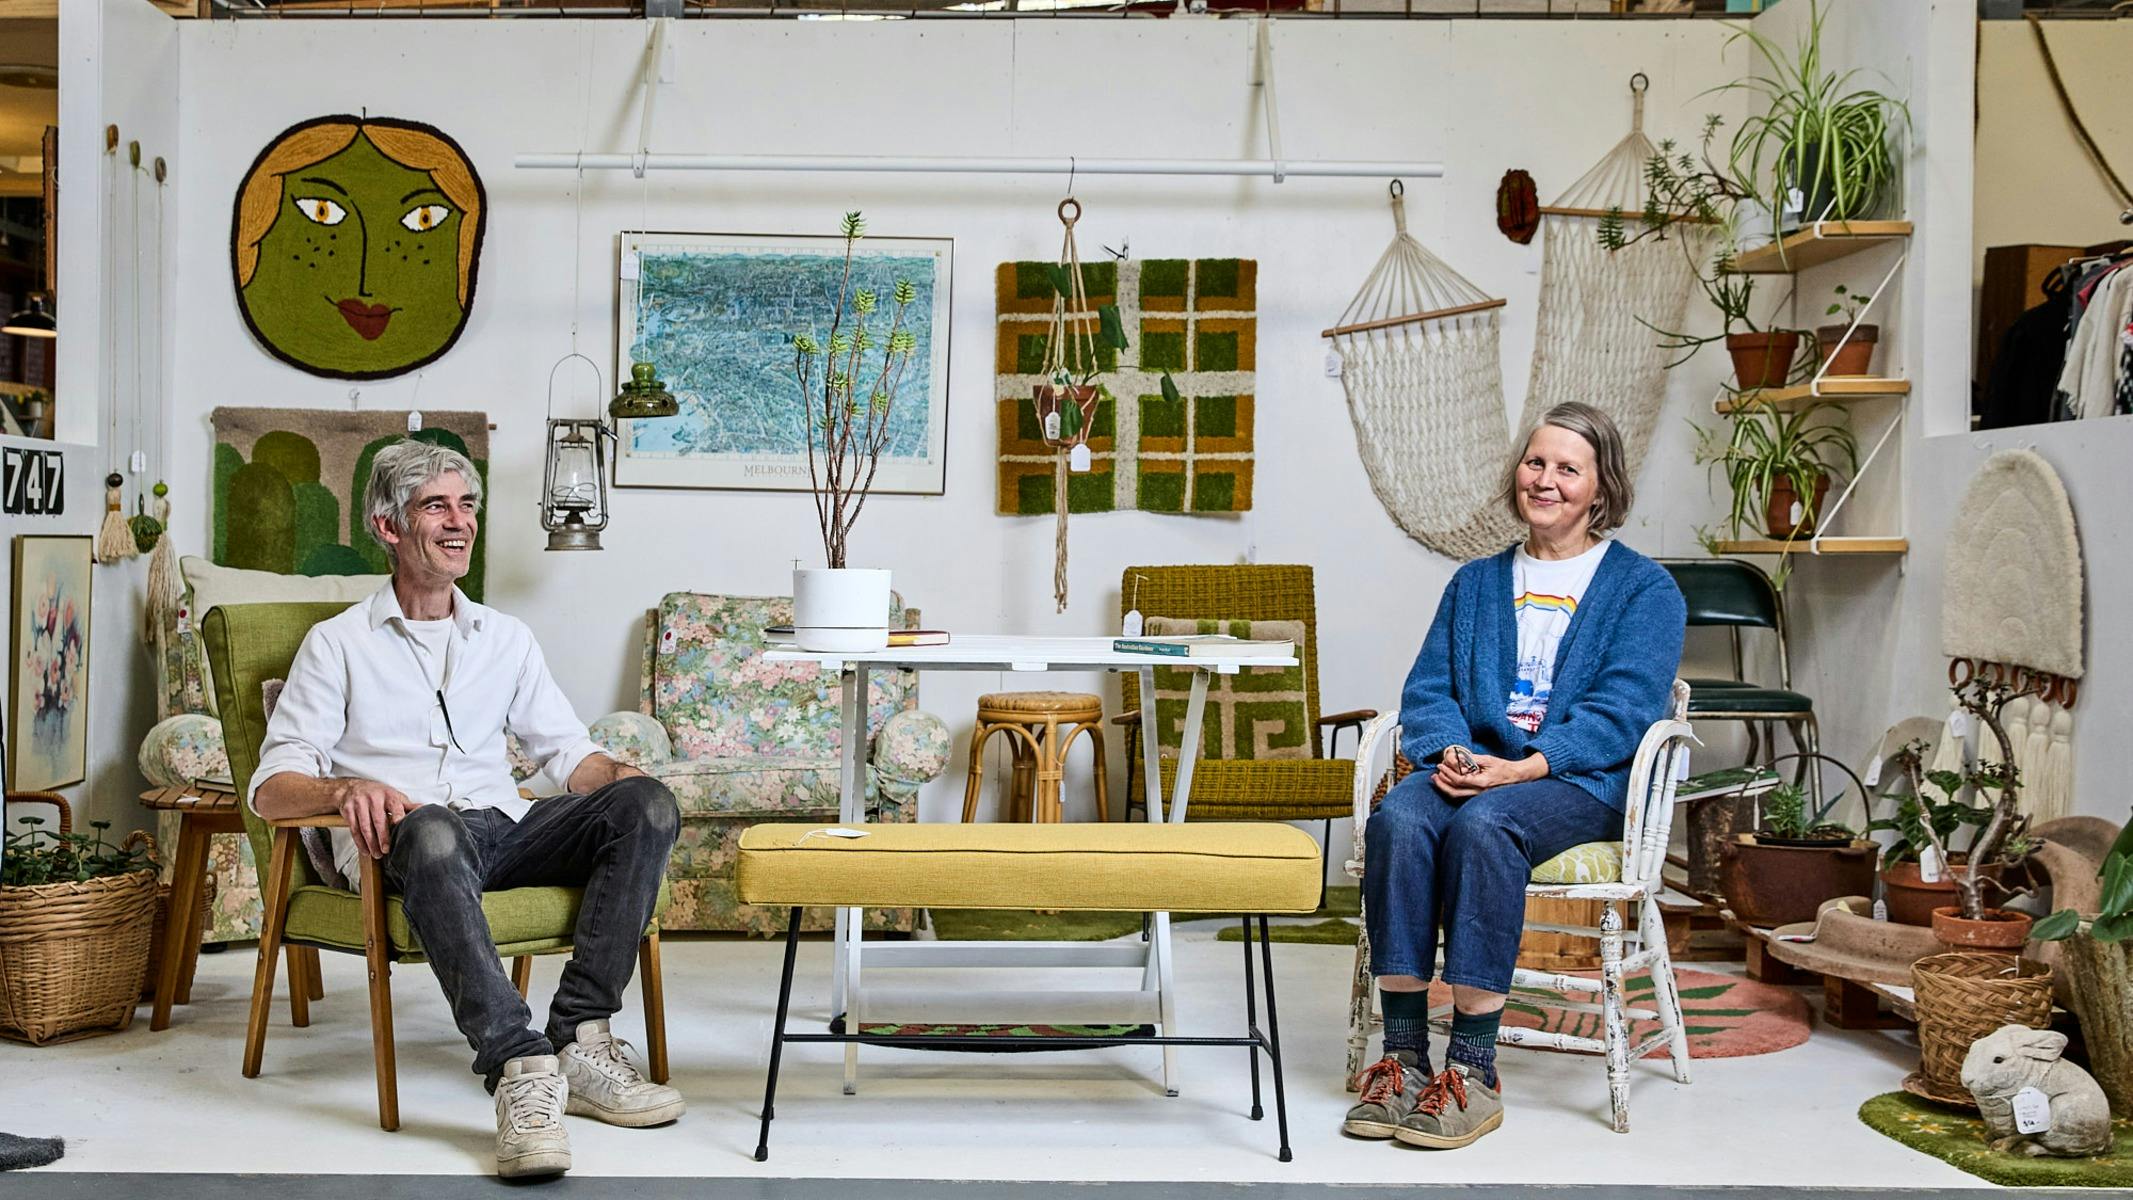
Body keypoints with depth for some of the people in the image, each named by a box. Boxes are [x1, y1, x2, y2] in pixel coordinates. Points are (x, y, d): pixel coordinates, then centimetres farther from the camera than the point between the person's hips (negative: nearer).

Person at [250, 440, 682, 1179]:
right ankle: (520, 1068, -49)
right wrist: (346, 790, -22)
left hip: (503, 829, 4)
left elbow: (569, 755, 18)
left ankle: (579, 1040, -30)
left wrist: (619, 777, -7)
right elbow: (271, 787, 2)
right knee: (434, 831, -41)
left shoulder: (506, 638, 24)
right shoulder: (339, 643, 11)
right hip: (402, 842, -4)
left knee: (646, 805, -23)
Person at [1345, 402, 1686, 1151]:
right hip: (1471, 767, 4)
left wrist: (1523, 767, -20)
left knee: (1482, 824, -36)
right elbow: (1428, 688, 13)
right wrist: (1449, 750, -11)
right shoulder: (1477, 583, 22)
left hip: (1580, 781, -4)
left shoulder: (1644, 589, 7)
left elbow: (1621, 710, -7)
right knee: (1399, 820, -31)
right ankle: (1403, 1054, -28)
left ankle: (1473, 1069, -32)